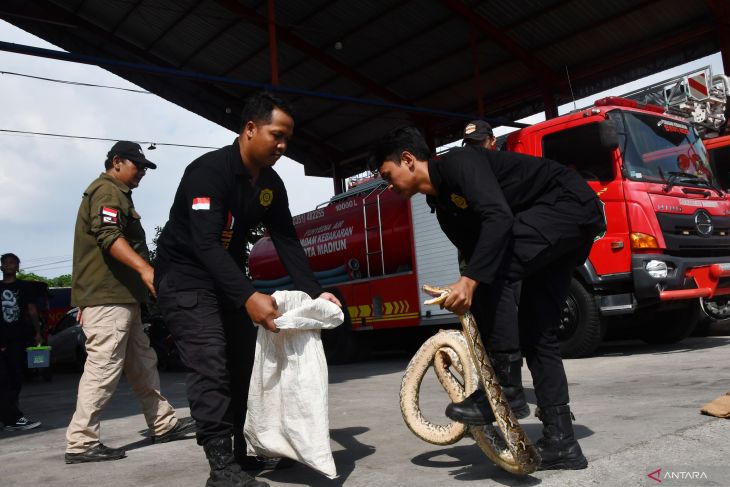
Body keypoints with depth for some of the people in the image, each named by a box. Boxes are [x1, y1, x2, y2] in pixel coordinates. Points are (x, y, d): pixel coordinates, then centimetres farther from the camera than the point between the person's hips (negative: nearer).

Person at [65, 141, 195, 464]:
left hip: (119, 296, 11)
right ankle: (81, 442, -5)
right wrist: (144, 268, -36)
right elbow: (109, 235, -24)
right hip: (108, 296, -11)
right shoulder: (108, 190, -7)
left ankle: (163, 424, 20)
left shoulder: (116, 194, 26)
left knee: (142, 364, 13)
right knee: (104, 367, -10)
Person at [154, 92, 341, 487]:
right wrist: (249, 297, -44)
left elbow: (287, 242, -1)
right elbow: (206, 244, -34)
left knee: (244, 364, 7)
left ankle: (243, 451, 18)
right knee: (211, 366, -18)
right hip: (185, 276, -8)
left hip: (227, 277, 8)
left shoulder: (271, 184, 0)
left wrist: (315, 293, -13)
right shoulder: (209, 170, -25)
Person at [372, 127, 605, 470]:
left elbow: (499, 218, -31)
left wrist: (470, 280, -36)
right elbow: (476, 254, 13)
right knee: (537, 331, 5)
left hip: (571, 205, -10)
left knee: (488, 274, -25)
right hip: (565, 222, 10)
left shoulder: (458, 161, -16)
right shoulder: (445, 208, 12)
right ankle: (560, 441, 7)